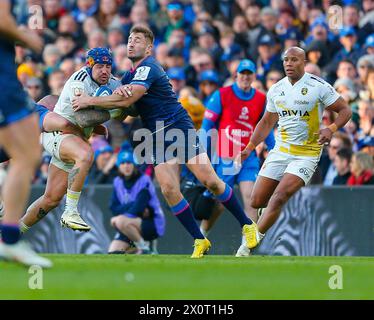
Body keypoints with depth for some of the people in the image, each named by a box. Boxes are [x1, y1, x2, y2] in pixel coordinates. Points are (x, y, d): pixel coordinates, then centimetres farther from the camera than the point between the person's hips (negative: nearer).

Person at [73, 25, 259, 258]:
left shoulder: (148, 68, -13)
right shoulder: (130, 75, 15)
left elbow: (126, 101, -22)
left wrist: (90, 101, -15)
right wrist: (119, 90, -13)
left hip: (180, 128, -7)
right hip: (157, 138, 7)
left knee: (210, 181, -11)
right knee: (169, 188, -12)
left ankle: (247, 225, 4)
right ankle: (200, 241, -5)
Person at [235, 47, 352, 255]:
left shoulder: (319, 86, -8)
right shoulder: (276, 90, 8)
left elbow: (345, 110, -3)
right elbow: (267, 123, 18)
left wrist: (331, 129, -22)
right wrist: (249, 149, 10)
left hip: (307, 154, -5)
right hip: (280, 151, 5)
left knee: (279, 197, -20)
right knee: (257, 202, 0)